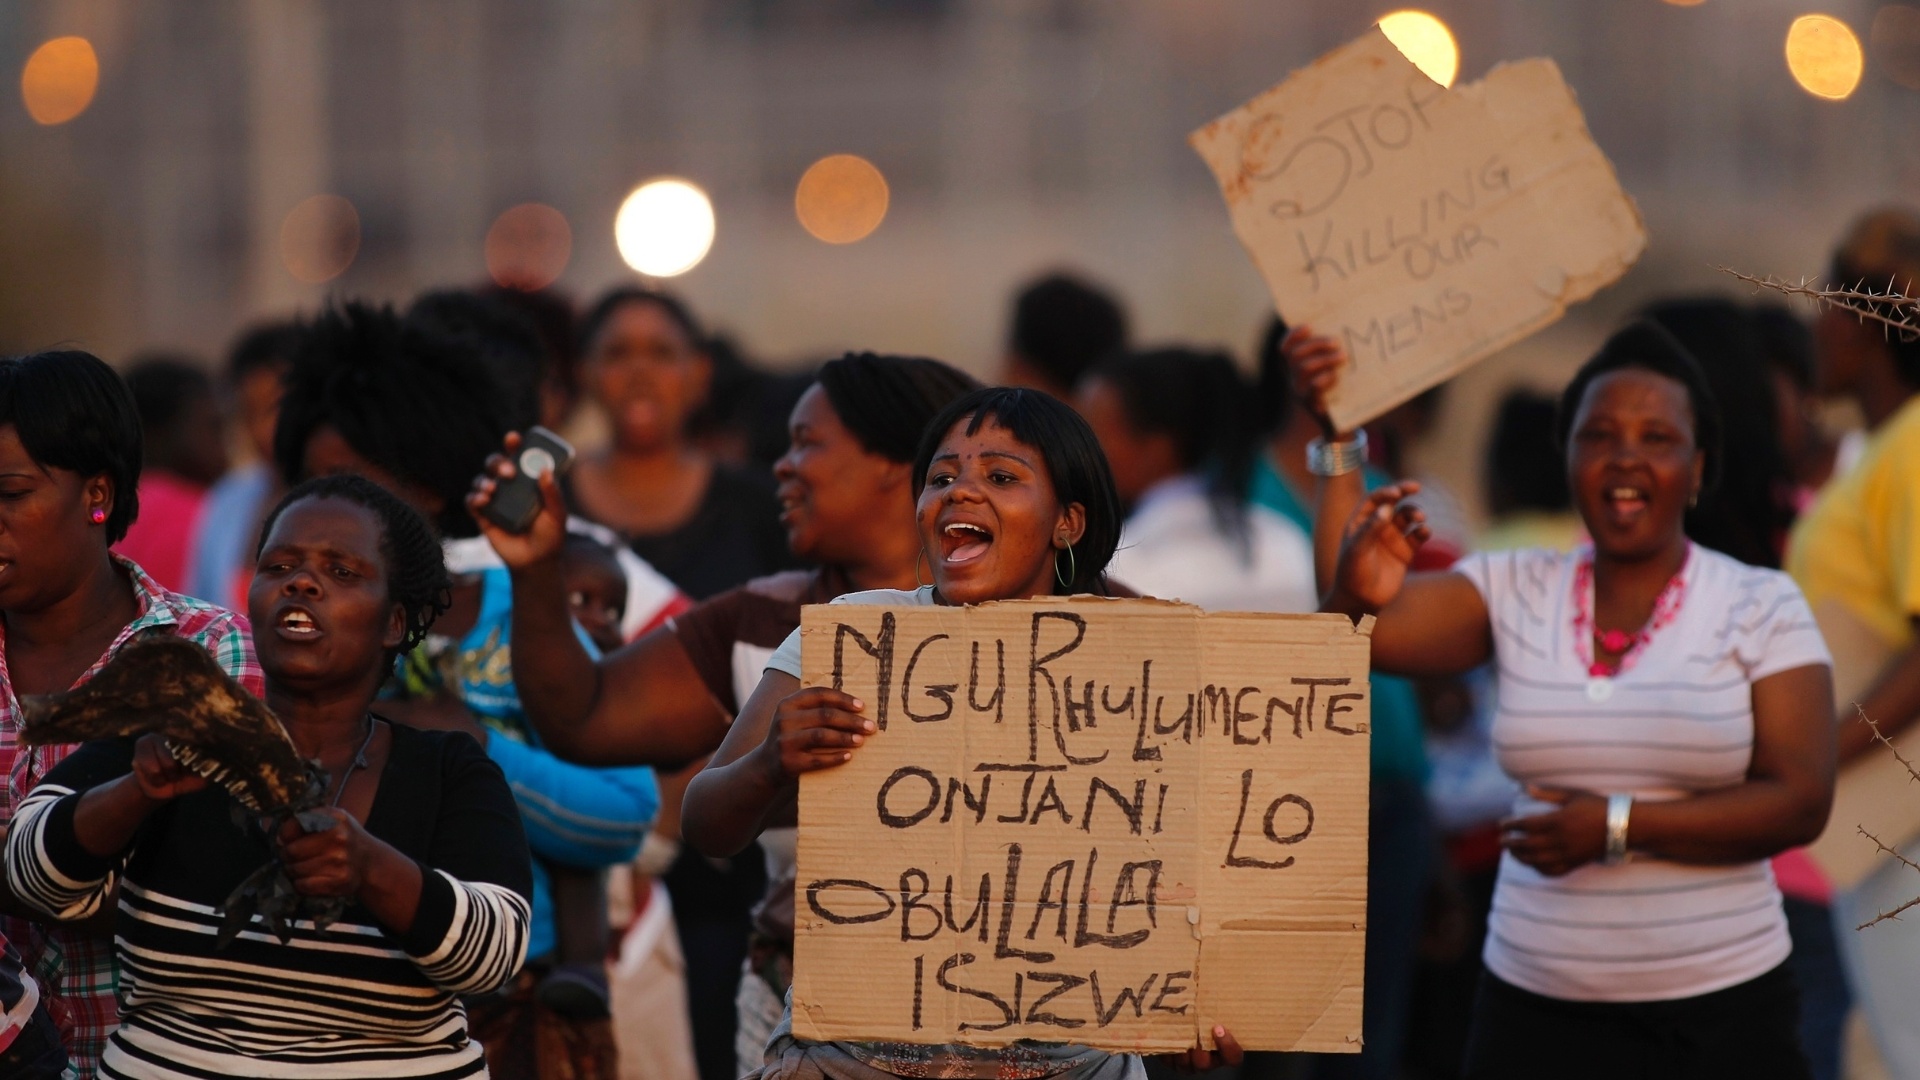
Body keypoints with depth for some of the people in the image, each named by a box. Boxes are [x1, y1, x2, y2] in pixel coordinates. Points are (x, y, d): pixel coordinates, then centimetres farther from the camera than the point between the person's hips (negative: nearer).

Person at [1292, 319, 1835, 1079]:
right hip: (1535, 1008, 2)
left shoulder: (1761, 607, -1)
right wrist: (1338, 438, -9)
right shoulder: (1515, 593, 6)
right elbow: (1363, 627, -8)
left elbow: (1800, 803, -8)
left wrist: (1617, 828, -16)